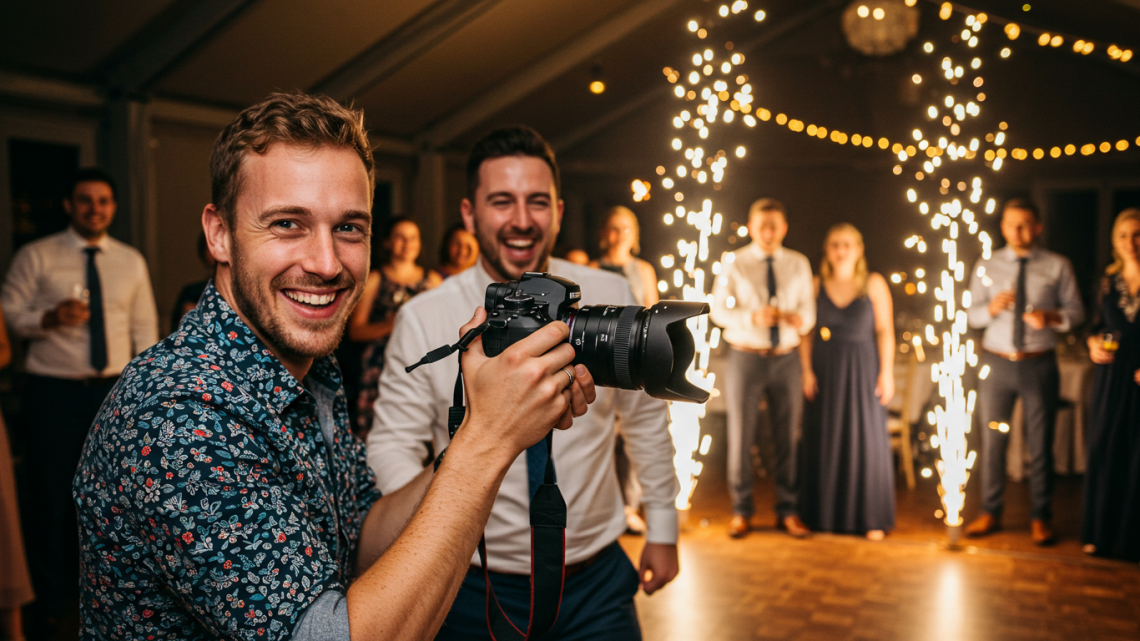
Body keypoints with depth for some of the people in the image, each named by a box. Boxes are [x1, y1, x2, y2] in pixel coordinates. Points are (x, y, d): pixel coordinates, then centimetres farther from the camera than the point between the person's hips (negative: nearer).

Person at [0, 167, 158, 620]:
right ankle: (51, 598, 22)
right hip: (54, 392, -2)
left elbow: (145, 329, 10)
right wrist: (49, 318, -21)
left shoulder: (131, 261, 9)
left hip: (115, 391, 3)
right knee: (51, 497, 4)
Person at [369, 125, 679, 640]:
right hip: (478, 591, -1)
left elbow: (645, 417, 5)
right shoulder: (422, 320, -12)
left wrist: (663, 528, 9)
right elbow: (393, 443, -8)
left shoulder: (612, 300, -6)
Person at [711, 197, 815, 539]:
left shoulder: (798, 264, 8)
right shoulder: (735, 263, 0)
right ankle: (741, 511, 18)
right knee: (741, 434, 4)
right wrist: (752, 317, -21)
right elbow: (718, 310, -5)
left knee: (788, 435, 6)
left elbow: (808, 310, 5)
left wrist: (799, 318, -19)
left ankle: (788, 511, 20)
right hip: (746, 356, -2)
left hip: (786, 358, 2)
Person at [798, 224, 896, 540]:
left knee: (866, 439, 2)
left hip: (862, 368, -1)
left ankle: (871, 518, 13)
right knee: (824, 439, 6)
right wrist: (807, 370, -6)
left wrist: (886, 372, -9)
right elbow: (806, 331, 2)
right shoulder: (816, 285, 3)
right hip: (825, 369, 2)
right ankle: (824, 514, 17)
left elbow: (885, 331, -4)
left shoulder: (874, 283, -2)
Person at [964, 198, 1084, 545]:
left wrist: (1052, 317, -18)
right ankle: (990, 513, 21)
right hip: (997, 363, 1)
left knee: (1041, 444, 6)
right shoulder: (986, 266, 6)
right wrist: (991, 308, -17)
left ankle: (1040, 517, 20)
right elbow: (972, 315, 5)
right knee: (992, 441, 7)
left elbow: (1076, 310, 3)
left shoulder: (1057, 266, 2)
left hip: (1039, 364, -1)